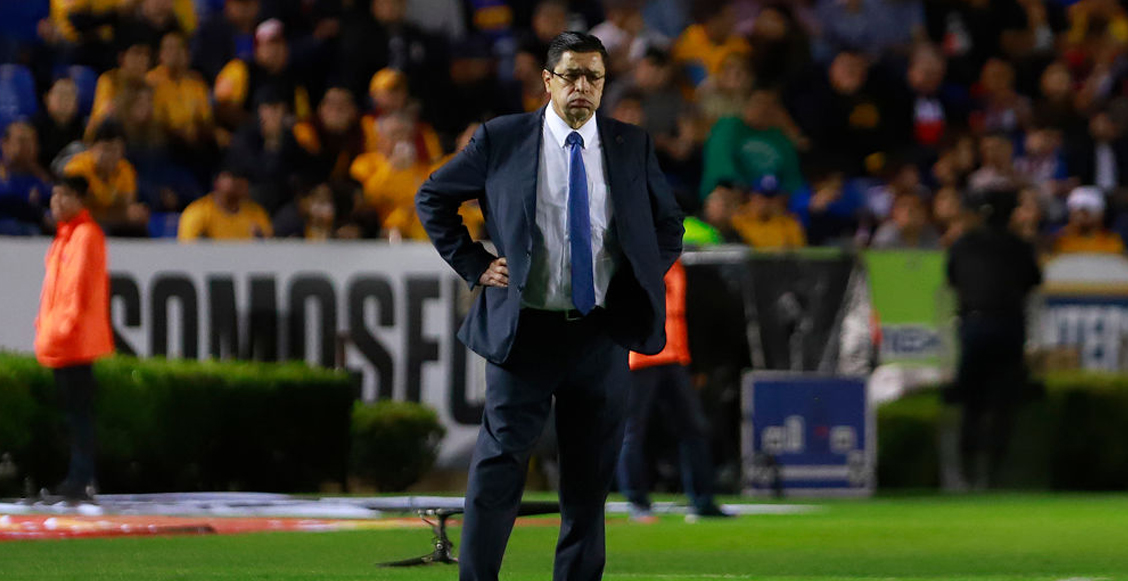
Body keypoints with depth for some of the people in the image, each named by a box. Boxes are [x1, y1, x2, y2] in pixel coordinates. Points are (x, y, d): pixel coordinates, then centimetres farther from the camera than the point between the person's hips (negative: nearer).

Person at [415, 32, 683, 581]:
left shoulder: (633, 146, 5)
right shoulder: (501, 140, -1)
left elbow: (669, 224, 19)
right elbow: (433, 198, 9)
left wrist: (642, 282, 5)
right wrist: (474, 265, 1)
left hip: (603, 333, 2)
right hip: (526, 328, -2)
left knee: (591, 474, 6)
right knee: (500, 461, -4)